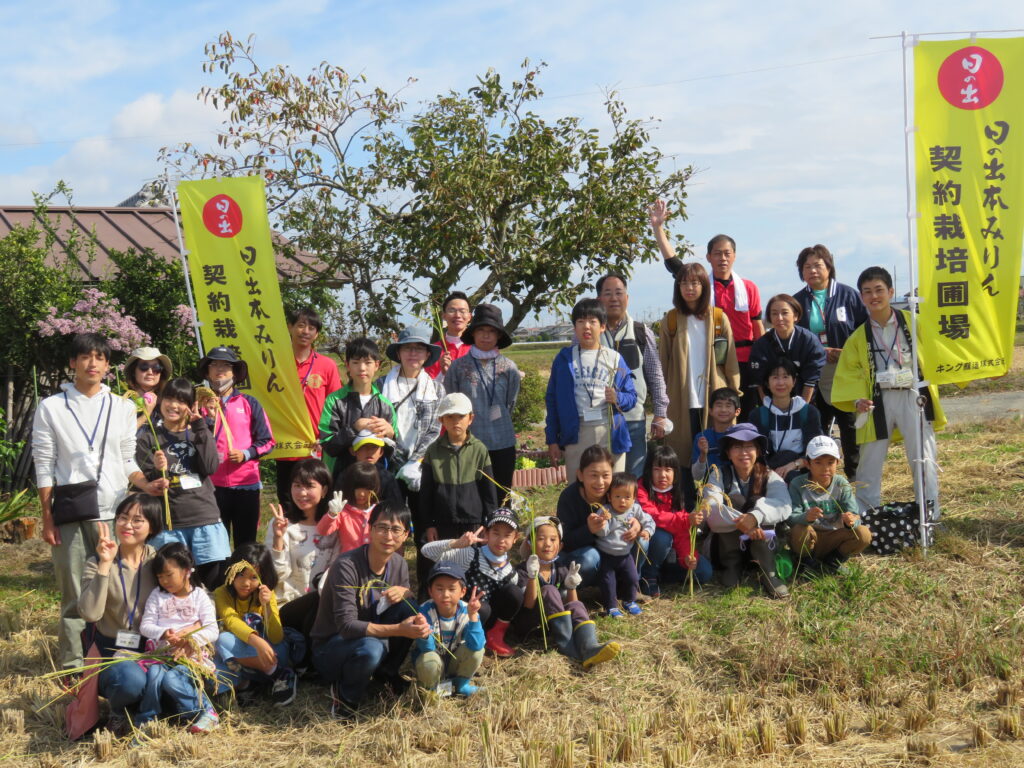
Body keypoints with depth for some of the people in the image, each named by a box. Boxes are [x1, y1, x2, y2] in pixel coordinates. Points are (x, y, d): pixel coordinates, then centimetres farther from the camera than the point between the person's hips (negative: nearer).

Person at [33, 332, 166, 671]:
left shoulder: (123, 408, 12)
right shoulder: (51, 408, 6)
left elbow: (128, 461, 13)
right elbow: (44, 467, 4)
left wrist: (146, 484, -8)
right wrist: (47, 519, -1)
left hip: (115, 513, 2)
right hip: (70, 514, -1)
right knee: (74, 595, 2)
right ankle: (72, 665, 9)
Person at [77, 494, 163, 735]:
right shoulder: (98, 562, -4)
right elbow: (89, 614, -19)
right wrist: (105, 566, -23)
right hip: (112, 651, -3)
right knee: (131, 680, -36)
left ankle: (138, 704, 7)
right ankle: (120, 711, 1)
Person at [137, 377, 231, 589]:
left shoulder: (199, 432, 14)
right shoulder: (149, 438, 7)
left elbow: (211, 467, -3)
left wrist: (200, 427, -2)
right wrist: (159, 471, -20)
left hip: (205, 519, 2)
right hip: (168, 525, -1)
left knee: (217, 580, -1)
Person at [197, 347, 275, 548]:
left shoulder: (249, 403, 7)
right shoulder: (201, 404, 6)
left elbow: (267, 441, 6)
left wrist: (246, 454, -10)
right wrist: (209, 417, -12)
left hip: (246, 482, 1)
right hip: (213, 484, 0)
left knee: (246, 542, 7)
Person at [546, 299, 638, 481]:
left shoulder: (614, 358, 10)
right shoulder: (564, 358, 10)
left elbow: (631, 397, 10)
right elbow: (552, 399, 9)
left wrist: (618, 398, -14)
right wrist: (552, 440, 4)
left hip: (610, 433, 0)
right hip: (576, 435, 0)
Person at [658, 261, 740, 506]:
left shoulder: (718, 318, 4)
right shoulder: (671, 320, 6)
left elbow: (730, 360, 5)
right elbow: (664, 362, 8)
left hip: (714, 400, -1)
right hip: (682, 402, 1)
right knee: (686, 457, 2)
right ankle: (690, 511, 10)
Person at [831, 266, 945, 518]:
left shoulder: (913, 323, 1)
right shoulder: (859, 337, 9)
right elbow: (849, 372, 9)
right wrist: (857, 399, -6)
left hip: (913, 396, -2)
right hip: (878, 402, 2)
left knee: (922, 458, 1)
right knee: (870, 462, 4)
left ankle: (930, 514, 11)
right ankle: (864, 516, 15)